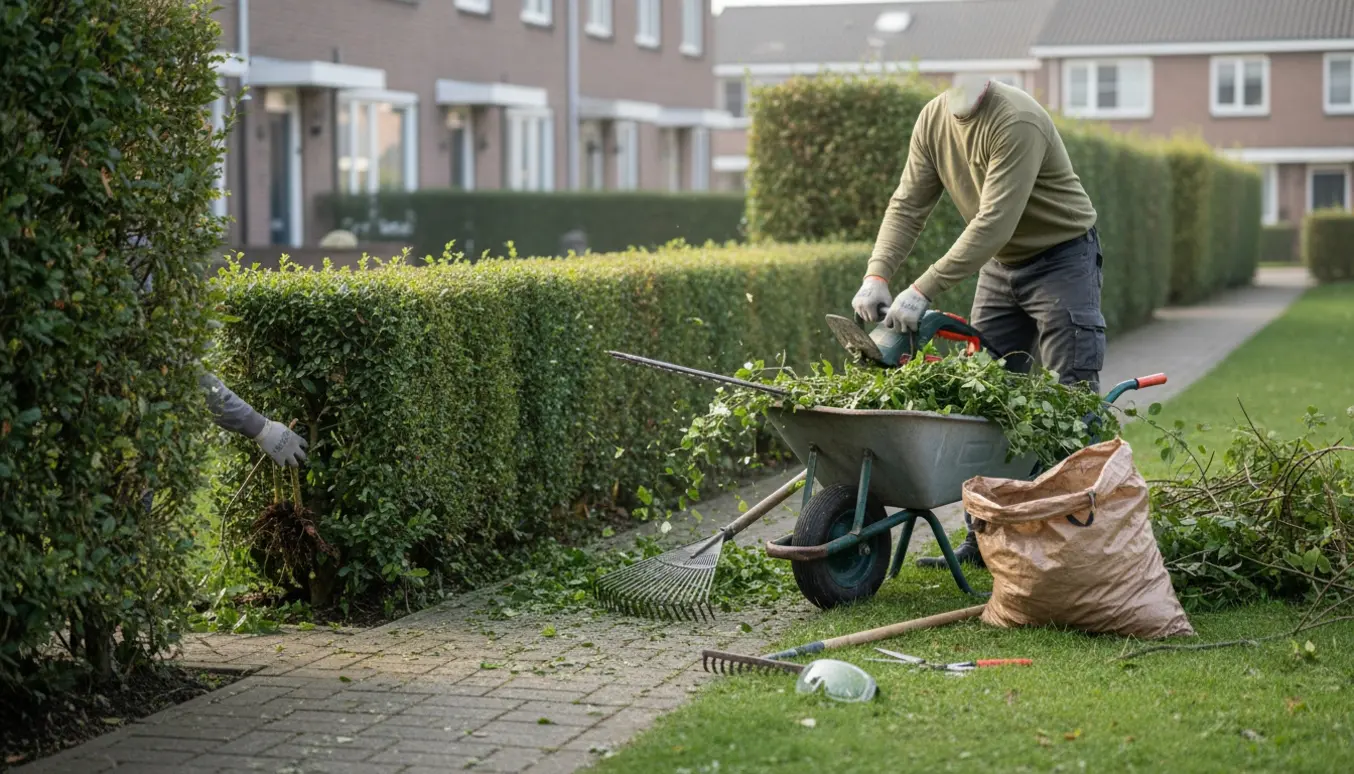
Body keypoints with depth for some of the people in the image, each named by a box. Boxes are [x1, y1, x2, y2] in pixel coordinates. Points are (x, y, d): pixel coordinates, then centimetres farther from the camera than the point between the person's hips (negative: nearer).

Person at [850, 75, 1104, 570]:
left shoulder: (1017, 122, -28)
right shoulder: (933, 119, -2)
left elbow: (994, 223, -33)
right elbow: (908, 204, -1)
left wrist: (923, 292, -35)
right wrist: (877, 275, -17)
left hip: (1061, 259, -8)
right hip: (999, 264, 8)